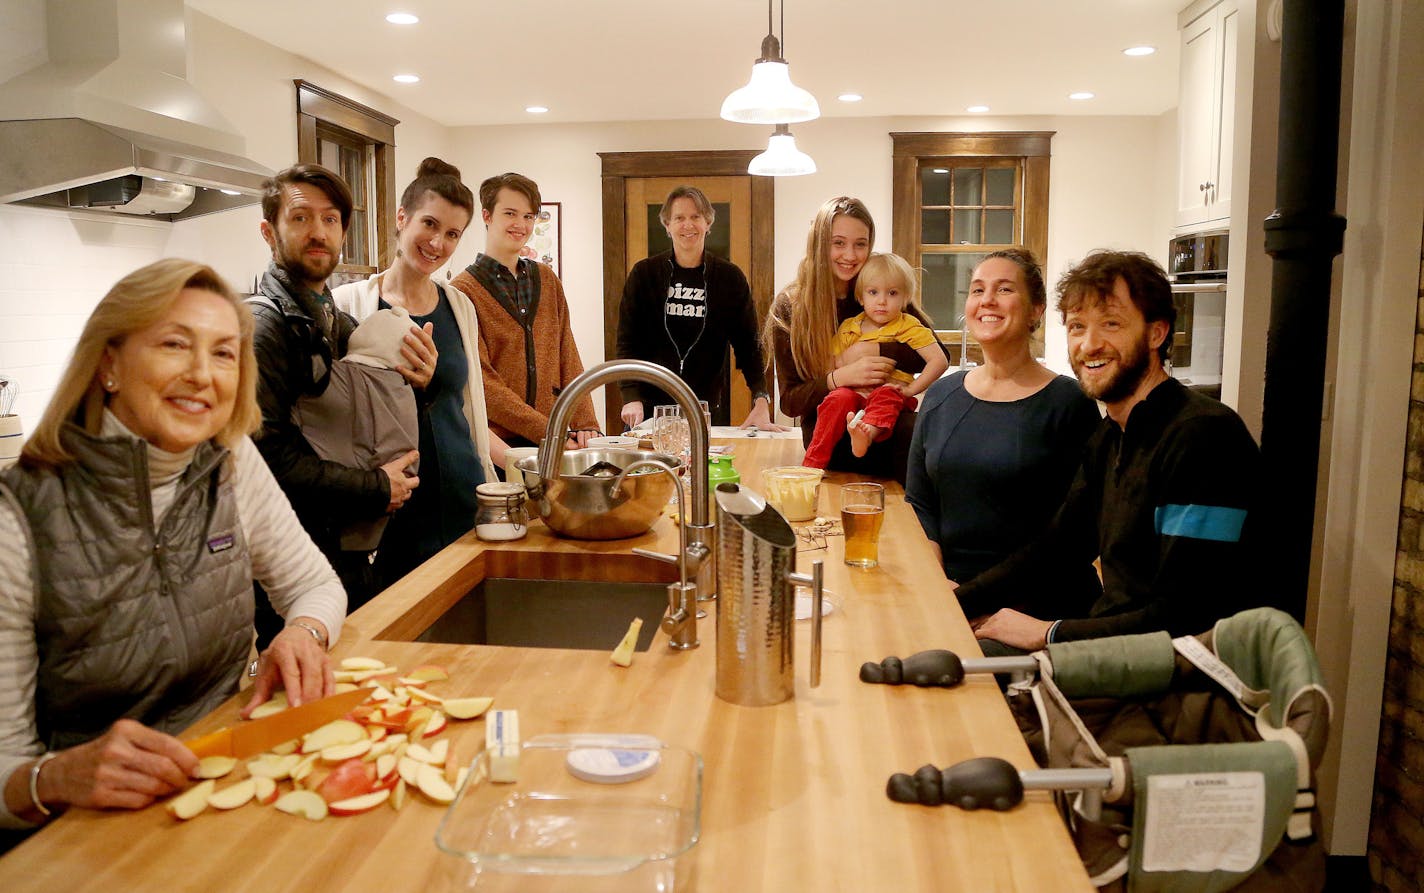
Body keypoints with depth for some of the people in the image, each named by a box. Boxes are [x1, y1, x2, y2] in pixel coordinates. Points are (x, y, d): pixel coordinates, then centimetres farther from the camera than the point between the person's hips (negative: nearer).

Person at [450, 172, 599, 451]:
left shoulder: (547, 280, 12)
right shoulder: (464, 291, -6)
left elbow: (568, 358, 9)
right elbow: (481, 383, -13)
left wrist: (585, 424, -4)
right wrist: (547, 431, -18)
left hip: (560, 438, 5)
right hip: (497, 442, -4)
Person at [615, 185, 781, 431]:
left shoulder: (730, 278, 2)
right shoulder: (643, 273, 2)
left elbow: (748, 344, 0)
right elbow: (627, 343, -1)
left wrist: (761, 401, -14)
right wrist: (632, 398, -15)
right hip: (650, 407, 0)